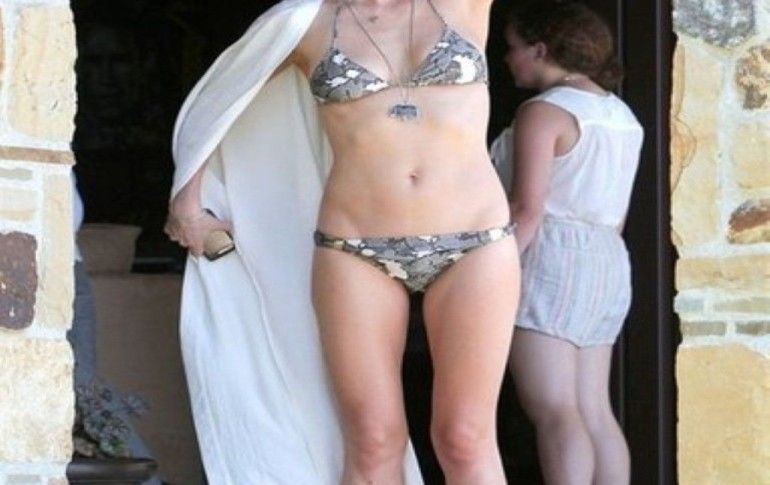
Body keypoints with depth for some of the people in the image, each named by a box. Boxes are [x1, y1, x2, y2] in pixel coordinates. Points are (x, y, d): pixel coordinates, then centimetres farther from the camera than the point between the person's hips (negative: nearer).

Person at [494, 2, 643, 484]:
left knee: (553, 411, -14)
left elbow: (527, 208, -16)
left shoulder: (544, 111, -9)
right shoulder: (621, 114, 17)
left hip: (550, 257, -9)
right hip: (608, 261, 9)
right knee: (594, 412, 7)